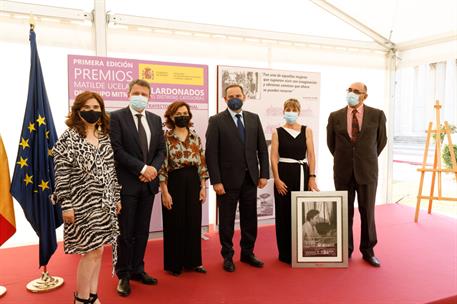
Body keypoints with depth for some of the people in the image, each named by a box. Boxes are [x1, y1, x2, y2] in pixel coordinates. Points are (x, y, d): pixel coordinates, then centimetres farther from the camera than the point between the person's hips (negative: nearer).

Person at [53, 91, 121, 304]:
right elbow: (62, 174, -12)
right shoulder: (69, 137, -8)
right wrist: (66, 204, -15)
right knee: (93, 250, -2)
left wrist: (117, 197, 12)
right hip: (83, 203, -6)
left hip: (103, 202, 6)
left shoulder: (104, 137, 10)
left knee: (96, 250, 12)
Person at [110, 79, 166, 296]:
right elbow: (116, 149, -13)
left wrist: (154, 168, -9)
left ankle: (137, 269, 28)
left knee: (142, 231, 13)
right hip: (126, 183, -5)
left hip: (148, 183, 5)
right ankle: (123, 275, 20)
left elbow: (161, 150, 10)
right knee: (125, 232, 4)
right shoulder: (117, 117, -5)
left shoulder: (155, 120, 11)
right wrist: (142, 168, -16)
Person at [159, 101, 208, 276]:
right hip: (174, 183, -4)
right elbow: (162, 166, -9)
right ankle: (174, 263, 23)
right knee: (175, 224, 6)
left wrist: (203, 187, 3)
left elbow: (201, 163, 7)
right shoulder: (166, 138, -6)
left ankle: (193, 260, 27)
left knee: (194, 222, 11)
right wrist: (165, 192, -12)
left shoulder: (195, 137, 7)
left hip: (193, 182, 4)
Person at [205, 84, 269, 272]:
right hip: (228, 179, -3)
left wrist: (264, 174, 2)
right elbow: (211, 153, -9)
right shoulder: (216, 121, -5)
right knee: (227, 220, 9)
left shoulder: (254, 118, 7)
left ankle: (247, 253, 30)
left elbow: (262, 148, 8)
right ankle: (227, 256, 25)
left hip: (250, 178, 4)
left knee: (250, 218, 13)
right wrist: (216, 181, -14)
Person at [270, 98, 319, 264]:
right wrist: (277, 179, -11)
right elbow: (274, 157, -2)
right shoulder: (277, 132, 3)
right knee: (284, 213, 2)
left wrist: (312, 177, -5)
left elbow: (311, 155, 3)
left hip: (302, 173, 1)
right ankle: (285, 253, 15)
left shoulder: (307, 131, 6)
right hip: (284, 174, -1)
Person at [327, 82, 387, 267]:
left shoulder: (377, 115, -1)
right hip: (343, 172, 1)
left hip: (367, 171, 0)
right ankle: (345, 250, 22)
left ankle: (368, 251, 24)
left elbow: (381, 140, 11)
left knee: (367, 212, 8)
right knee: (345, 213, 8)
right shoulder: (335, 117, 1)